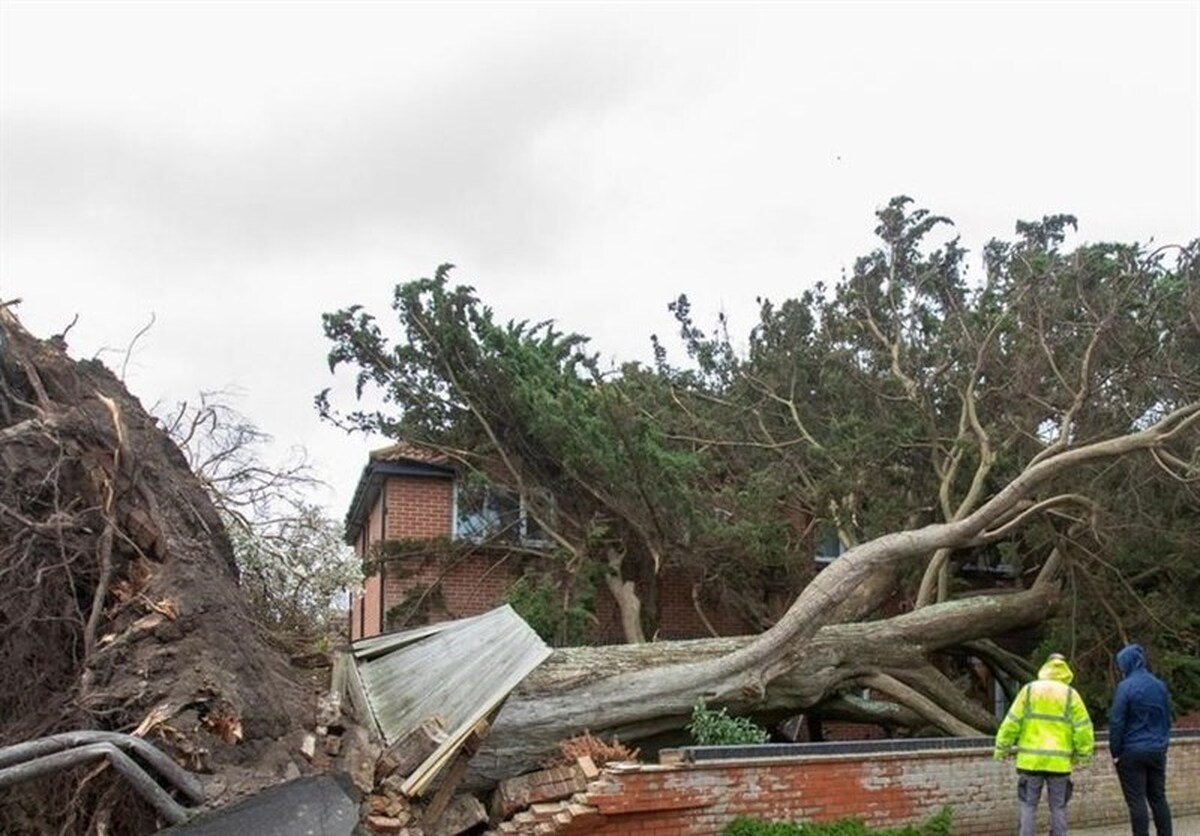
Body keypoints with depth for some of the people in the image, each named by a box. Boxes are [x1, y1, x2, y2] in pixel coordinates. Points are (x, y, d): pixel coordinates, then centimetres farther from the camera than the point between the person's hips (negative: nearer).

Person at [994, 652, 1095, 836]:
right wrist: (1083, 754, 10)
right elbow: (1083, 728, -2)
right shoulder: (1070, 695, 2)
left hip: (1030, 760, 0)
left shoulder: (1029, 690, 2)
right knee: (1058, 807, 11)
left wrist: (1002, 748, 5)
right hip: (1059, 762, 0)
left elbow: (1012, 723, -2)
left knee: (1028, 806, 5)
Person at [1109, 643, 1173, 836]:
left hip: (1132, 753, -6)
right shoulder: (1160, 686, 5)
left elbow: (1116, 722, -14)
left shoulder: (1125, 686, -14)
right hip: (1157, 751, 6)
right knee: (1158, 798, 15)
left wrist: (1115, 752, -6)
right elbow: (1167, 719, 15)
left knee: (1136, 802, 0)